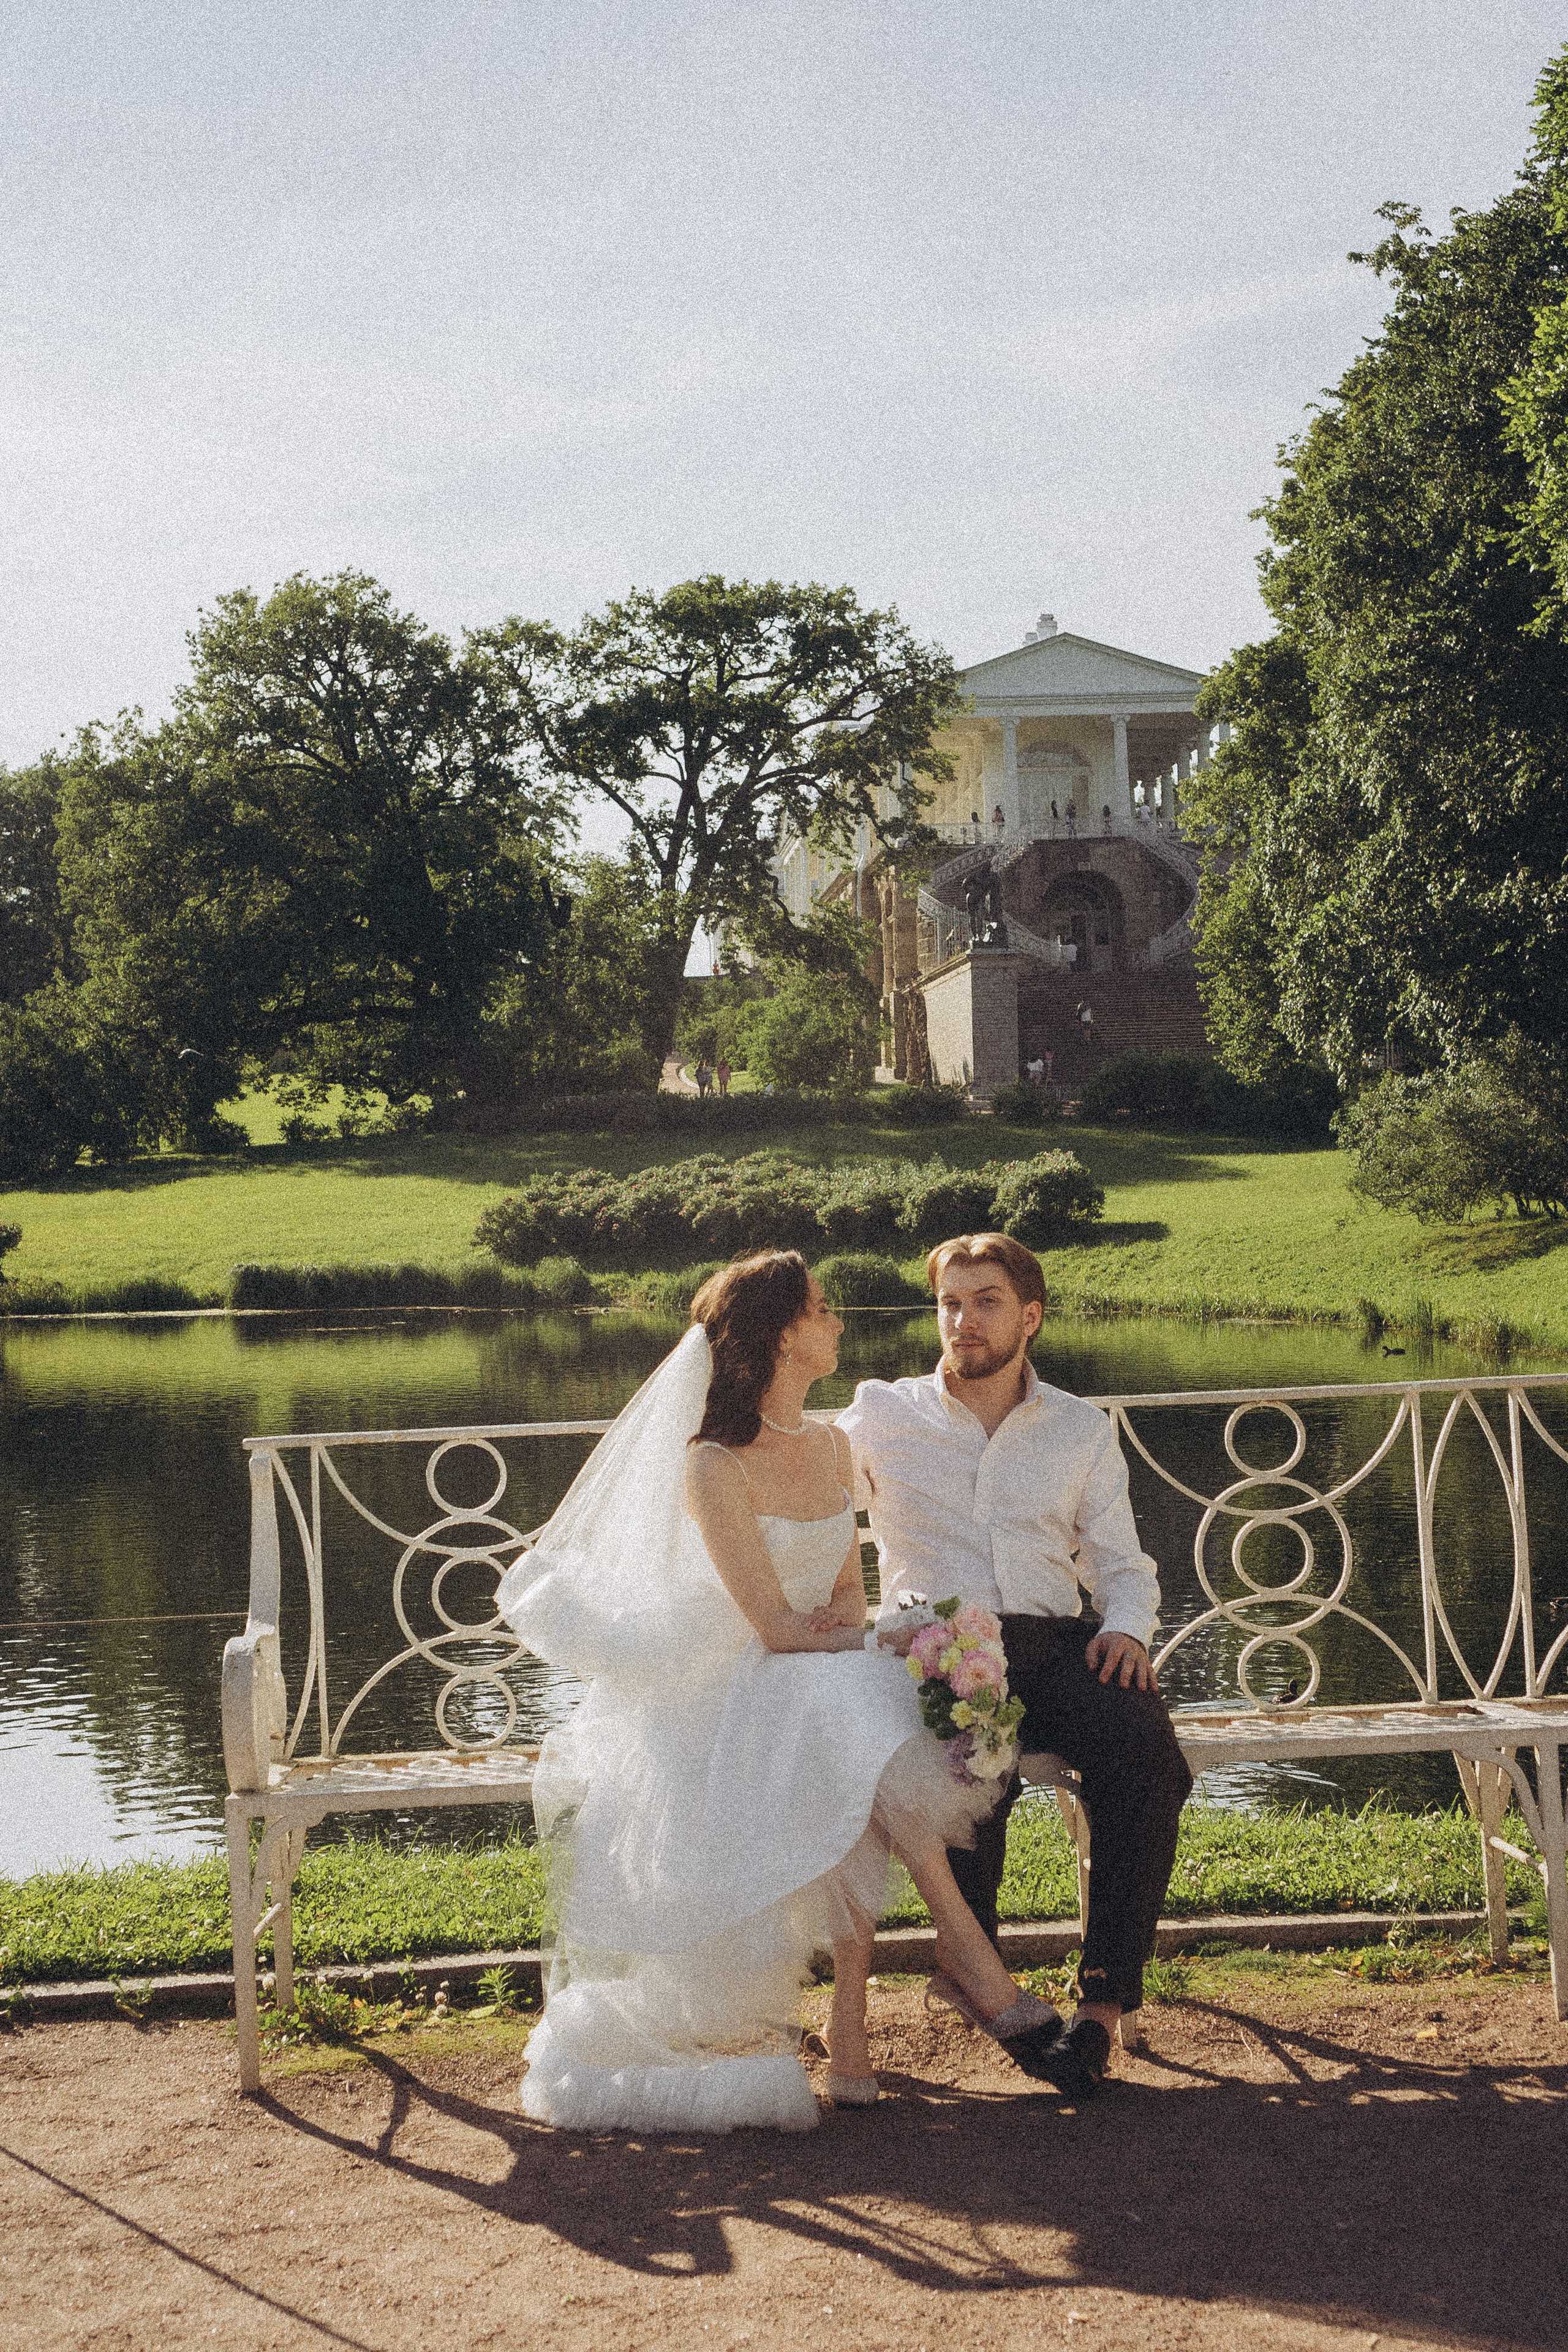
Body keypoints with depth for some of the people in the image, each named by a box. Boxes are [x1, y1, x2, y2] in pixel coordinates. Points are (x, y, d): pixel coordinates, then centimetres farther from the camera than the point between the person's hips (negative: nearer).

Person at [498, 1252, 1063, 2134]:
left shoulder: (831, 1447, 10)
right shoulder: (713, 1467, -14)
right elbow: (777, 1628, -16)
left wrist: (850, 1638, -8)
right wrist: (863, 1643, -5)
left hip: (827, 1684, 6)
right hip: (736, 1696, -6)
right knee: (858, 1710, -35)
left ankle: (851, 2027, -26)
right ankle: (972, 1955, -26)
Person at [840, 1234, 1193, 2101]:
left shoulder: (1082, 1430, 18)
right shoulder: (881, 1417, 13)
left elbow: (1124, 1565, 19)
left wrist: (1126, 1628, -2)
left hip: (1055, 1641, 2)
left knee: (1149, 1761, -30)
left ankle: (1102, 2001, -24)